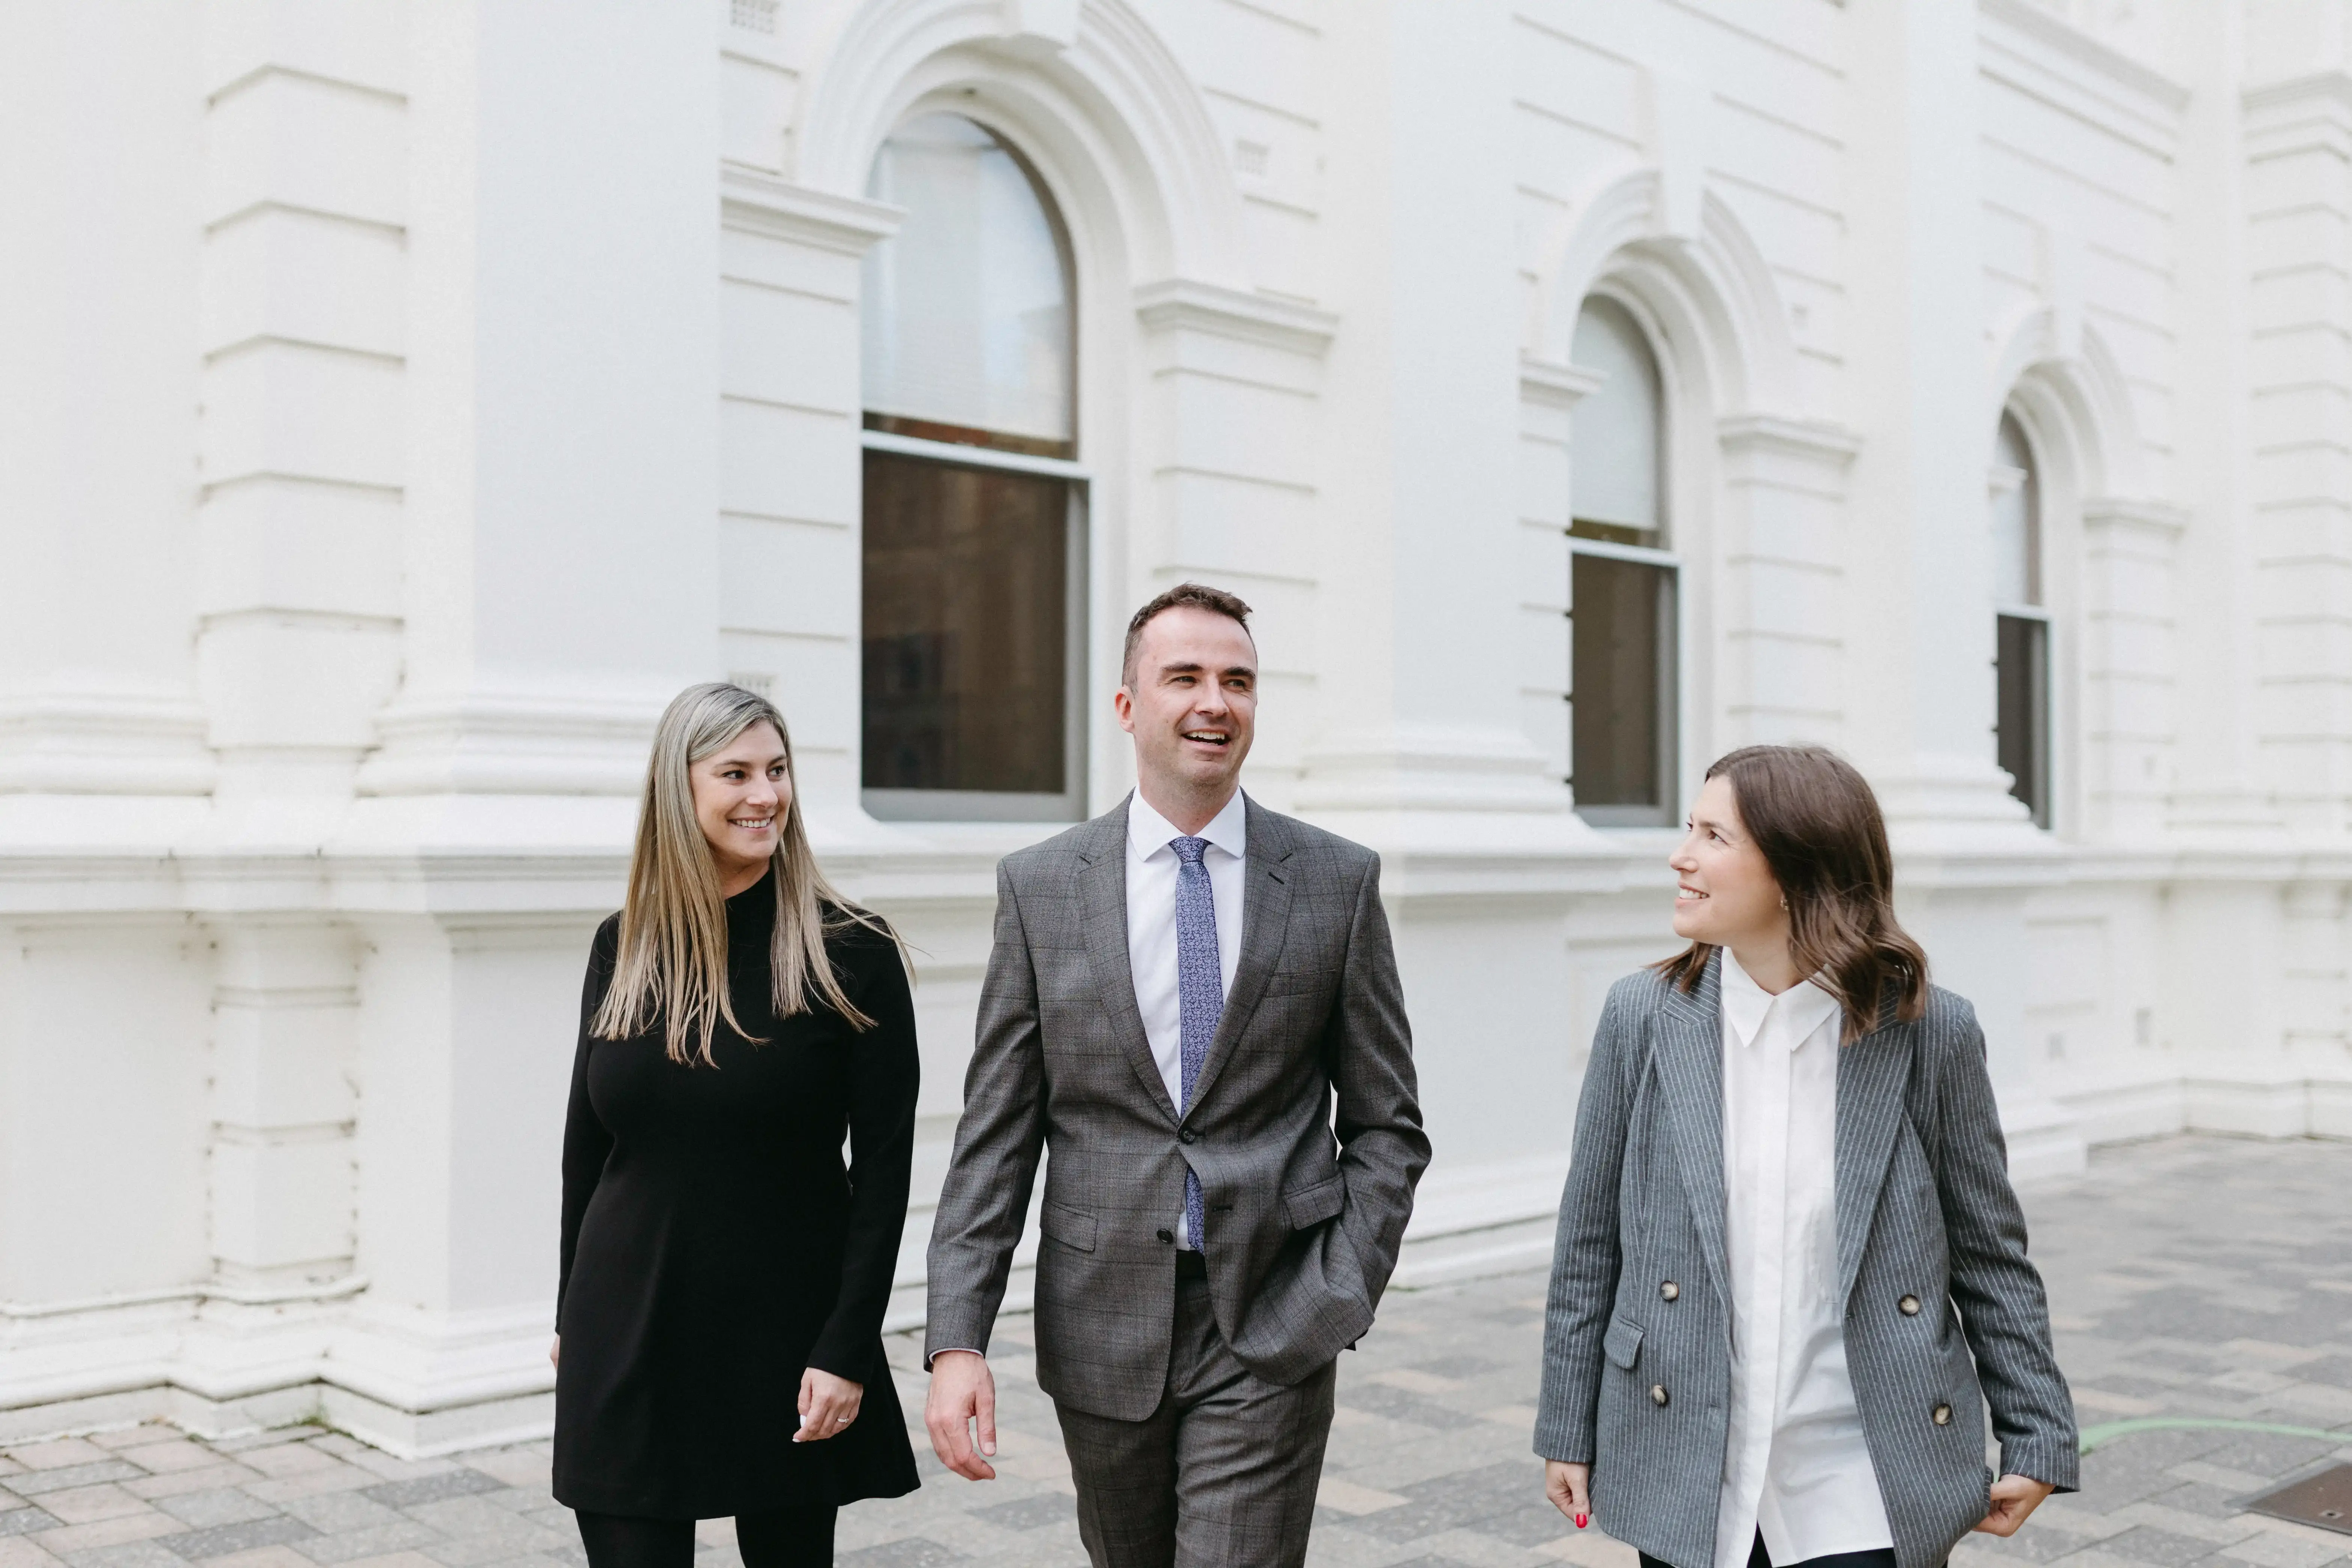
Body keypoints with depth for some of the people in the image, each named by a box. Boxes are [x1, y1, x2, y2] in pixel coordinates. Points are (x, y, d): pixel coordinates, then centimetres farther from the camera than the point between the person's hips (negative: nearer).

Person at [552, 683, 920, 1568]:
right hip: (626, 1337, 3)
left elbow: (883, 1166, -9)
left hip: (784, 1339, -2)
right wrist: (572, 1316, 13)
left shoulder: (852, 955, -8)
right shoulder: (623, 947, 3)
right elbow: (587, 1139, 11)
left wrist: (848, 1351, -13)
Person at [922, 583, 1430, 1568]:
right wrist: (957, 1340, -8)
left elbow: (1385, 1126, 4)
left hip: (1272, 1330, -2)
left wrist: (1342, 1295, -8)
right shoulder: (1040, 886, 0)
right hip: (1104, 1328, 2)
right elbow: (995, 1136, 0)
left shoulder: (1338, 882, -1)